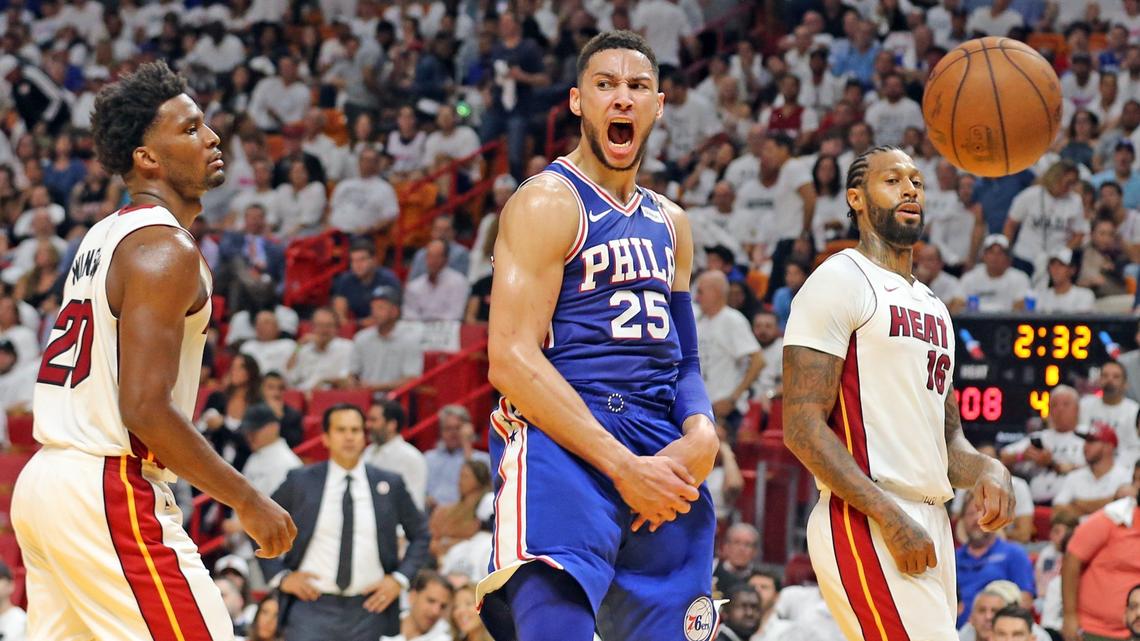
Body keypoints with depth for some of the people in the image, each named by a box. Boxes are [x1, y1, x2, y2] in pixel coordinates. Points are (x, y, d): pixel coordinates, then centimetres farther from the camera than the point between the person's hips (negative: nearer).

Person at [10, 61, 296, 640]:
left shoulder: (103, 237, 17)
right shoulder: (165, 249, -13)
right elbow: (145, 407, -21)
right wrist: (247, 502, -16)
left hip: (44, 480, 10)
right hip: (110, 490, -10)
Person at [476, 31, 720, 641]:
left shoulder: (670, 223, 21)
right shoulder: (548, 203, -3)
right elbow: (510, 360, -13)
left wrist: (701, 435, 0)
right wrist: (624, 467, -17)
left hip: (662, 458, 7)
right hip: (564, 443, -7)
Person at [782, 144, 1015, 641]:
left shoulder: (932, 306, 22)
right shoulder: (840, 281, -4)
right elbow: (802, 425, -12)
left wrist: (985, 470, 2)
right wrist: (889, 516, -20)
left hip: (931, 525, 9)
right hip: (864, 525, -9)